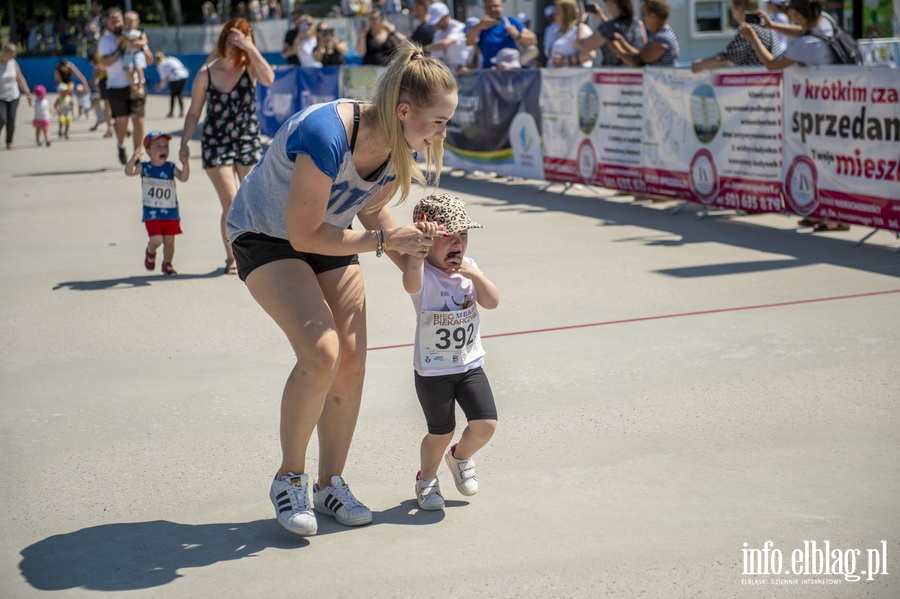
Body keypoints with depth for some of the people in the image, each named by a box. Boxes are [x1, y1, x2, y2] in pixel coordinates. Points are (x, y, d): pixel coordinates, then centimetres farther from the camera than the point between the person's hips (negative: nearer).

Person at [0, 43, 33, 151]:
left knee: (11, 119, 1)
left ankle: (9, 142, 14)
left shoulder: (13, 63, -2)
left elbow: (20, 78, 8)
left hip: (13, 96, 3)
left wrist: (27, 93, 8)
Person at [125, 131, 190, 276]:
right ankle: (150, 253, 21)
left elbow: (183, 177, -13)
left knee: (169, 241, 9)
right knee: (156, 239, -13)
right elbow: (129, 172, -19)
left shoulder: (171, 167, 0)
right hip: (152, 213, -2)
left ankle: (167, 264, 30)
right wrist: (133, 159, -37)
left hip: (171, 213, 2)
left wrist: (185, 163, -29)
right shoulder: (144, 167, -4)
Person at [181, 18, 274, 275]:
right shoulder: (206, 73, -5)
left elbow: (268, 79, -29)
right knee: (231, 203, -9)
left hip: (249, 142, 1)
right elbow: (194, 112, 4)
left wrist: (250, 48, -29)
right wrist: (184, 143, -4)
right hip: (216, 144, -1)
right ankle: (231, 258, 5)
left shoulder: (249, 67, -5)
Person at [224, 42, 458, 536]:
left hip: (330, 238, 7)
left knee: (351, 364, -1)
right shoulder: (326, 135, -37)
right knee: (321, 352, -24)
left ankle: (330, 484, 18)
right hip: (268, 236, -7)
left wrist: (411, 260, -4)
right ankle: (288, 479, -3)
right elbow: (304, 235, -28)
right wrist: (384, 240, -23)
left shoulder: (404, 148, -15)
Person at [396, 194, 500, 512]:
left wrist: (473, 274, -19)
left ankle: (461, 456, 29)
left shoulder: (469, 270, 2)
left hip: (470, 364, 5)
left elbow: (492, 302, -8)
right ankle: (426, 478, 33)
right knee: (441, 432, 4)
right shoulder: (424, 275, -16)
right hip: (432, 369, -4)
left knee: (486, 424, -4)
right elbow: (411, 283, -41)